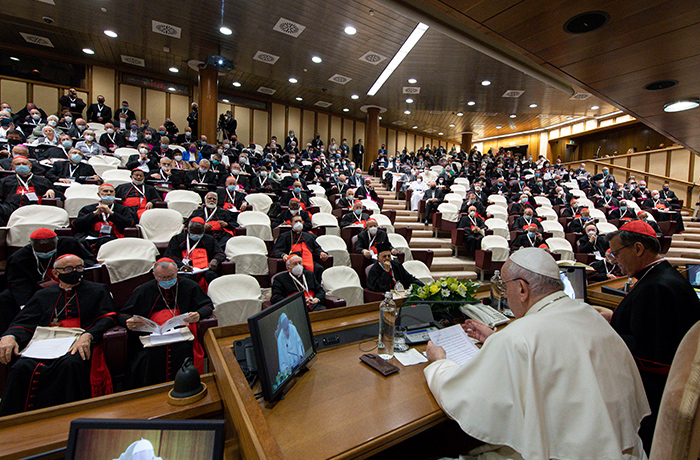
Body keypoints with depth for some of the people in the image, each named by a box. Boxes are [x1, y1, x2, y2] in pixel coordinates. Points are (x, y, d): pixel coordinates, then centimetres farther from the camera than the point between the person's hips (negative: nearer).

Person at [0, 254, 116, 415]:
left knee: (71, 363, -34)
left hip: (78, 346, -3)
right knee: (21, 367, -27)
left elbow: (107, 318, 3)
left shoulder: (98, 290, 16)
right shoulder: (43, 295, 25)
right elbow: (24, 323, 15)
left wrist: (87, 336, -16)